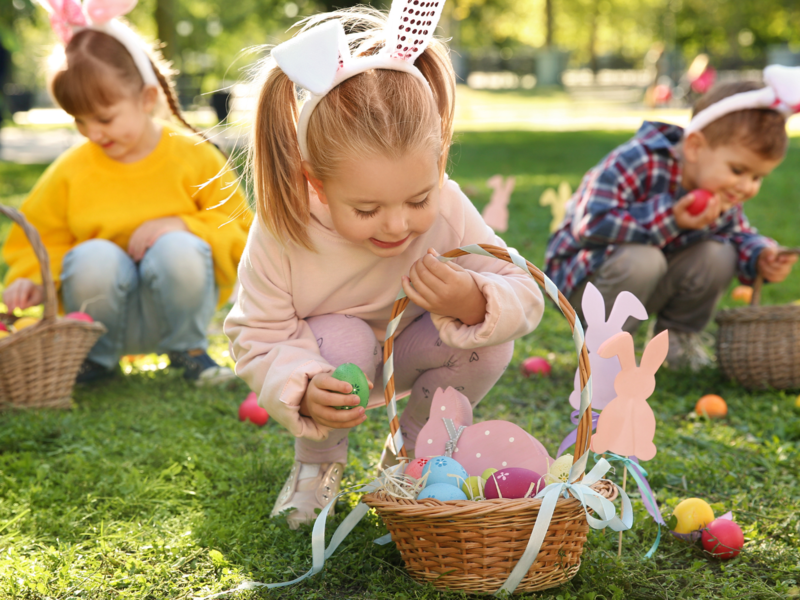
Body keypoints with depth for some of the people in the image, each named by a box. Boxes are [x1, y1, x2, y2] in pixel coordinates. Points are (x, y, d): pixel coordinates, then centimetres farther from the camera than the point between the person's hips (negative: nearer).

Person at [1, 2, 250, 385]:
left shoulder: (194, 157, -5)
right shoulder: (70, 170, -2)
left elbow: (239, 231, -3)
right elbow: (38, 237, 8)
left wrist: (183, 226, -19)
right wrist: (31, 280, -12)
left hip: (176, 308, -1)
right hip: (108, 315, 1)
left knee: (178, 251, -33)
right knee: (94, 258, -32)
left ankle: (187, 350, -4)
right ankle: (97, 356, -2)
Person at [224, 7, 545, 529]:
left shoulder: (448, 212, -30)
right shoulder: (281, 232, -34)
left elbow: (525, 296, -23)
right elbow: (257, 337, -25)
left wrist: (474, 302, -47)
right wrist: (304, 392, -46)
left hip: (406, 353, 3)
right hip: (325, 364, -2)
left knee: (490, 345, -25)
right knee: (344, 340, -36)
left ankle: (410, 452, 4)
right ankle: (318, 460, -3)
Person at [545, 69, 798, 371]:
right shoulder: (637, 163, -32)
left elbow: (737, 232, 8)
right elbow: (590, 224, -39)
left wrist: (760, 257, -16)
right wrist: (671, 219, -41)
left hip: (650, 282, 6)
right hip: (581, 278, -6)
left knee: (719, 255, -15)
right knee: (643, 260, -36)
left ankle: (677, 335, 10)